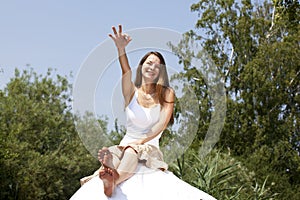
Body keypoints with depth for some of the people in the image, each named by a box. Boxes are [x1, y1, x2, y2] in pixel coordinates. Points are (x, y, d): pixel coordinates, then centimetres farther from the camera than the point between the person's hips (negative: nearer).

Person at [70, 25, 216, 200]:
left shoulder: (167, 94, 5)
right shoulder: (132, 92, 7)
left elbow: (162, 123, -9)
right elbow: (126, 72, -16)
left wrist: (140, 141, -25)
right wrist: (121, 49, -37)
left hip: (150, 148, -2)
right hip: (126, 145, 2)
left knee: (133, 150, -37)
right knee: (108, 155, -33)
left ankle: (114, 179, -67)